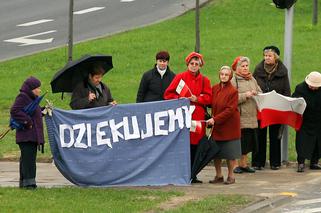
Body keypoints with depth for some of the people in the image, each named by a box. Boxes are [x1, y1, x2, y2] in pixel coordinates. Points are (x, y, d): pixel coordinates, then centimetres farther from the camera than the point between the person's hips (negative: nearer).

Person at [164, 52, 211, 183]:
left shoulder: (204, 80, 12)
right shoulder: (180, 77, 6)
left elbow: (208, 98, 6)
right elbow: (168, 94, 3)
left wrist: (196, 99, -10)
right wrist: (179, 99, -12)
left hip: (198, 117, 2)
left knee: (194, 145, 2)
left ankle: (192, 175, 8)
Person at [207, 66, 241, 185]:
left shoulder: (233, 91, -11)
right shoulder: (214, 89, 5)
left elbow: (230, 110, -16)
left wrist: (215, 119, -20)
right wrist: (212, 119, -2)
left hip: (229, 125, -5)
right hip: (216, 125, 5)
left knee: (230, 153, 1)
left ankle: (231, 176, 10)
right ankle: (218, 176, 16)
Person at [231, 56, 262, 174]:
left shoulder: (252, 79, 15)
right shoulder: (233, 81, -5)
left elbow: (260, 93, 16)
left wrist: (256, 94, -5)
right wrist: (245, 96, -17)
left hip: (251, 117, 6)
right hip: (239, 116, -6)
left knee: (247, 142, 8)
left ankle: (244, 164, 17)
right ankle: (235, 165, 1)